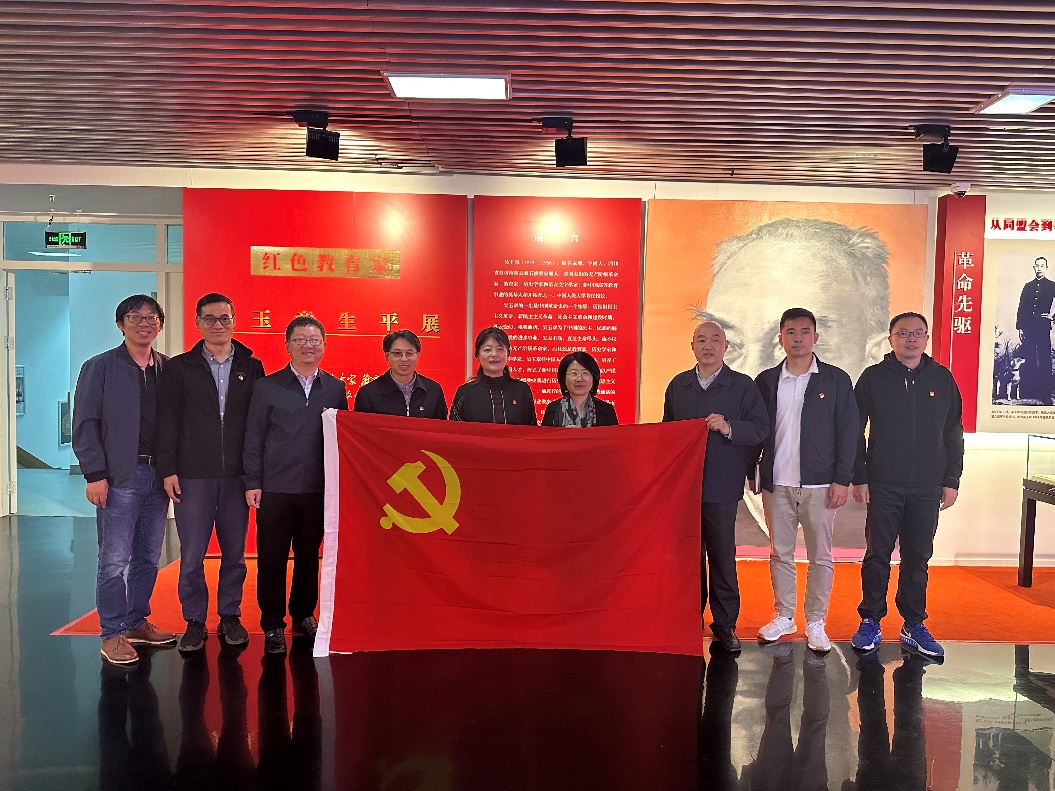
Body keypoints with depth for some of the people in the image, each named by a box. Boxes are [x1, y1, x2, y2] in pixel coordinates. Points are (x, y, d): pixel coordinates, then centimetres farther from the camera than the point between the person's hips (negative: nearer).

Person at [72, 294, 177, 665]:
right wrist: (95, 474, -11)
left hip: (158, 476, 4)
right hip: (119, 478, -4)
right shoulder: (100, 367, -1)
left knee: (148, 558, 12)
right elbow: (85, 424, -4)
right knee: (114, 560, -1)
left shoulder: (168, 369, 10)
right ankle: (113, 634, 9)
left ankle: (138, 623, 25)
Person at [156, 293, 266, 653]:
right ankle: (194, 621, 15)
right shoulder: (180, 367, 6)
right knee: (192, 554, 2)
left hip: (237, 475, 1)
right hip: (193, 475, -1)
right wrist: (168, 469, -5)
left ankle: (230, 616, 21)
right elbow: (168, 421, 3)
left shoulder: (252, 367, 8)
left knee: (235, 552, 8)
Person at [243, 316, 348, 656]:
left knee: (310, 557, 10)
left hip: (318, 489, 2)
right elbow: (254, 437, 2)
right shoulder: (267, 387, 4)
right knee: (272, 560, 3)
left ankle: (303, 615, 27)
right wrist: (252, 482, -2)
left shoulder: (335, 389, 8)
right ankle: (273, 625, 15)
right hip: (275, 488, -2)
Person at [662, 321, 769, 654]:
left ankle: (725, 623, 14)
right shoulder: (678, 385, 13)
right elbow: (667, 428, 18)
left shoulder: (743, 385, 2)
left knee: (723, 557, 3)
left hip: (721, 486, -3)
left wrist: (728, 427, -21)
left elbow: (760, 427, -5)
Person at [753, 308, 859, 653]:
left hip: (819, 485, -2)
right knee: (779, 554, 9)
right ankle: (783, 616, 22)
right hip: (776, 485, 2)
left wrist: (842, 480, -7)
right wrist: (753, 473, 4)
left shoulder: (836, 379, 1)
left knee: (820, 557, 4)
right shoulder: (766, 381, 7)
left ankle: (815, 623, 16)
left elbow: (848, 433, -1)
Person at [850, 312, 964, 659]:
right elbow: (855, 431, 2)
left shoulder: (942, 379, 7)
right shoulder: (873, 378, 1)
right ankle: (870, 623, 13)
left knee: (918, 558, 8)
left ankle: (914, 625, 19)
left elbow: (953, 433, 10)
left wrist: (951, 481, 5)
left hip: (928, 487, 2)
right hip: (883, 486, -2)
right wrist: (859, 478, -4)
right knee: (878, 555, 3)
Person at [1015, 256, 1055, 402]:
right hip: (1028, 328, 3)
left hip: (1043, 328, -2)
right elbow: (1021, 308, 12)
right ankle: (1026, 393, 7)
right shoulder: (1028, 286, 15)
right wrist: (1019, 327, 6)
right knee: (1028, 361, 3)